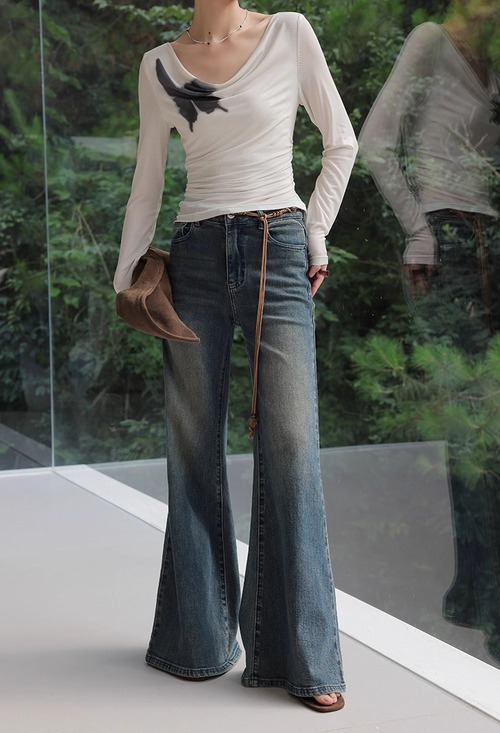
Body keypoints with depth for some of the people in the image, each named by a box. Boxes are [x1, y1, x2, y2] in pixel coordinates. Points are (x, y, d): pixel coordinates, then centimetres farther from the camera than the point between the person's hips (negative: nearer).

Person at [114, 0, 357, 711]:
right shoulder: (159, 65, 10)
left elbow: (341, 141, 11)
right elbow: (147, 183, 13)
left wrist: (316, 232, 5)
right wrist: (125, 278, 8)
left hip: (278, 255, -2)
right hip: (196, 258, 2)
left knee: (291, 451, -7)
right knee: (194, 452, 4)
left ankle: (306, 659, 2)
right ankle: (198, 641, 18)